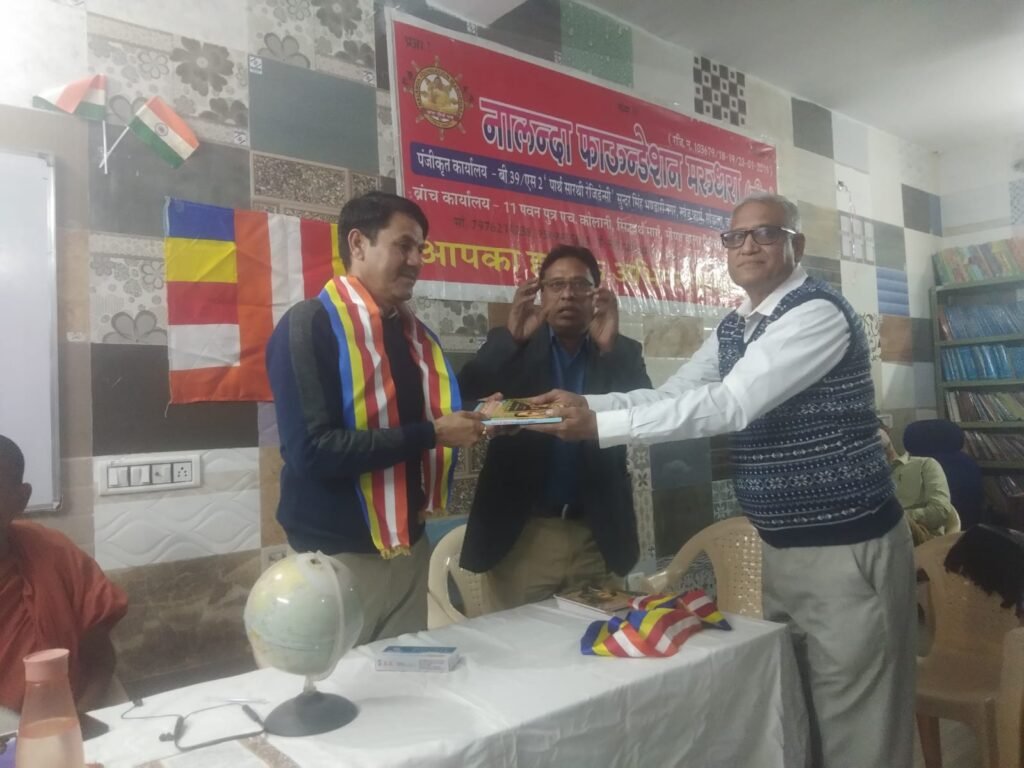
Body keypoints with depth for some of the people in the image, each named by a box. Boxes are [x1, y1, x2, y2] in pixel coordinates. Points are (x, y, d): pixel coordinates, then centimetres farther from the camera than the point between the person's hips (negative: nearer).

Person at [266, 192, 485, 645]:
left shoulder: (413, 331, 9)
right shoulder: (310, 326, -14)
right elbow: (312, 450, -24)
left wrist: (468, 421, -1)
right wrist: (429, 434, -21)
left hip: (409, 547, 7)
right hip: (341, 555, -7)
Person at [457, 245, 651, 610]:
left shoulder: (621, 353, 4)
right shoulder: (511, 346, 2)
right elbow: (463, 399, -12)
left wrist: (610, 346, -24)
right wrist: (512, 337, -27)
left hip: (598, 537, 2)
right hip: (521, 535, -1)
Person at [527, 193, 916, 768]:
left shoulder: (818, 312, -18)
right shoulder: (732, 330, 10)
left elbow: (729, 405, -28)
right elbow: (671, 394, 7)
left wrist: (599, 426, -29)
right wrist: (583, 403, -10)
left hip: (848, 549, -8)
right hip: (778, 546, 8)